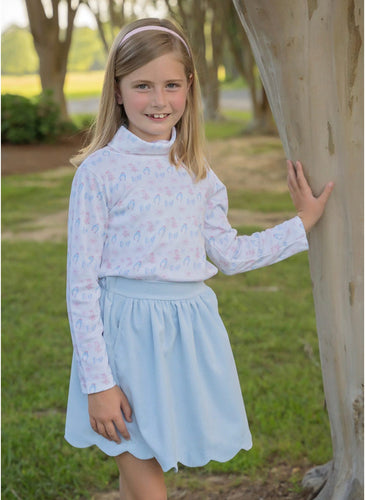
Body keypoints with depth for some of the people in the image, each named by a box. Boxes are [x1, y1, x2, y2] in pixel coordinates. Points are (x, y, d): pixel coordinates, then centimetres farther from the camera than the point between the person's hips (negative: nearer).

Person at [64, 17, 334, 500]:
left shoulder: (197, 171, 6)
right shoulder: (100, 171, -9)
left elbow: (228, 254, 17)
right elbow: (81, 283, -9)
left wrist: (302, 223, 16)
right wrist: (97, 383, -11)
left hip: (189, 332, 4)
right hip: (126, 332, -4)